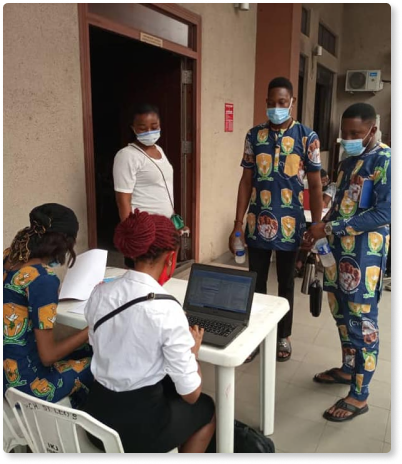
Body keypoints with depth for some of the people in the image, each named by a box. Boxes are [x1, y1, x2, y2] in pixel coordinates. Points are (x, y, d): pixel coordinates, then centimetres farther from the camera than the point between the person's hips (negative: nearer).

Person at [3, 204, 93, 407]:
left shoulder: (8, 256, -4)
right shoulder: (43, 279, -27)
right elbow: (48, 356, -23)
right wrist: (92, 329, -12)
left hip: (9, 367, 8)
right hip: (25, 381, -8)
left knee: (86, 352, 22)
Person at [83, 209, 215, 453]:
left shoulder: (99, 293, -5)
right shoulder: (167, 310, -24)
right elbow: (190, 393, -16)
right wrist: (193, 348, 1)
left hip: (98, 413, 6)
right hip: (138, 425, -6)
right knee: (205, 408, 25)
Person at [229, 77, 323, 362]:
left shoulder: (308, 137, -3)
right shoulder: (254, 136, 2)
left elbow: (315, 186, -2)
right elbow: (246, 182, 2)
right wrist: (237, 225, -2)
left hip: (290, 225, -1)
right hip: (257, 223, 2)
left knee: (286, 282, 14)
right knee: (256, 282, 11)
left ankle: (284, 336, 32)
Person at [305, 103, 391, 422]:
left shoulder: (385, 160, -11)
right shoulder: (348, 161, 14)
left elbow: (384, 213, -19)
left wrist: (330, 228, -20)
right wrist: (319, 231, 4)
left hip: (366, 252, -8)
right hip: (338, 248, 8)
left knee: (362, 319, 0)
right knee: (341, 312, 17)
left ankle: (359, 396, 13)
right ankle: (348, 368, 37)